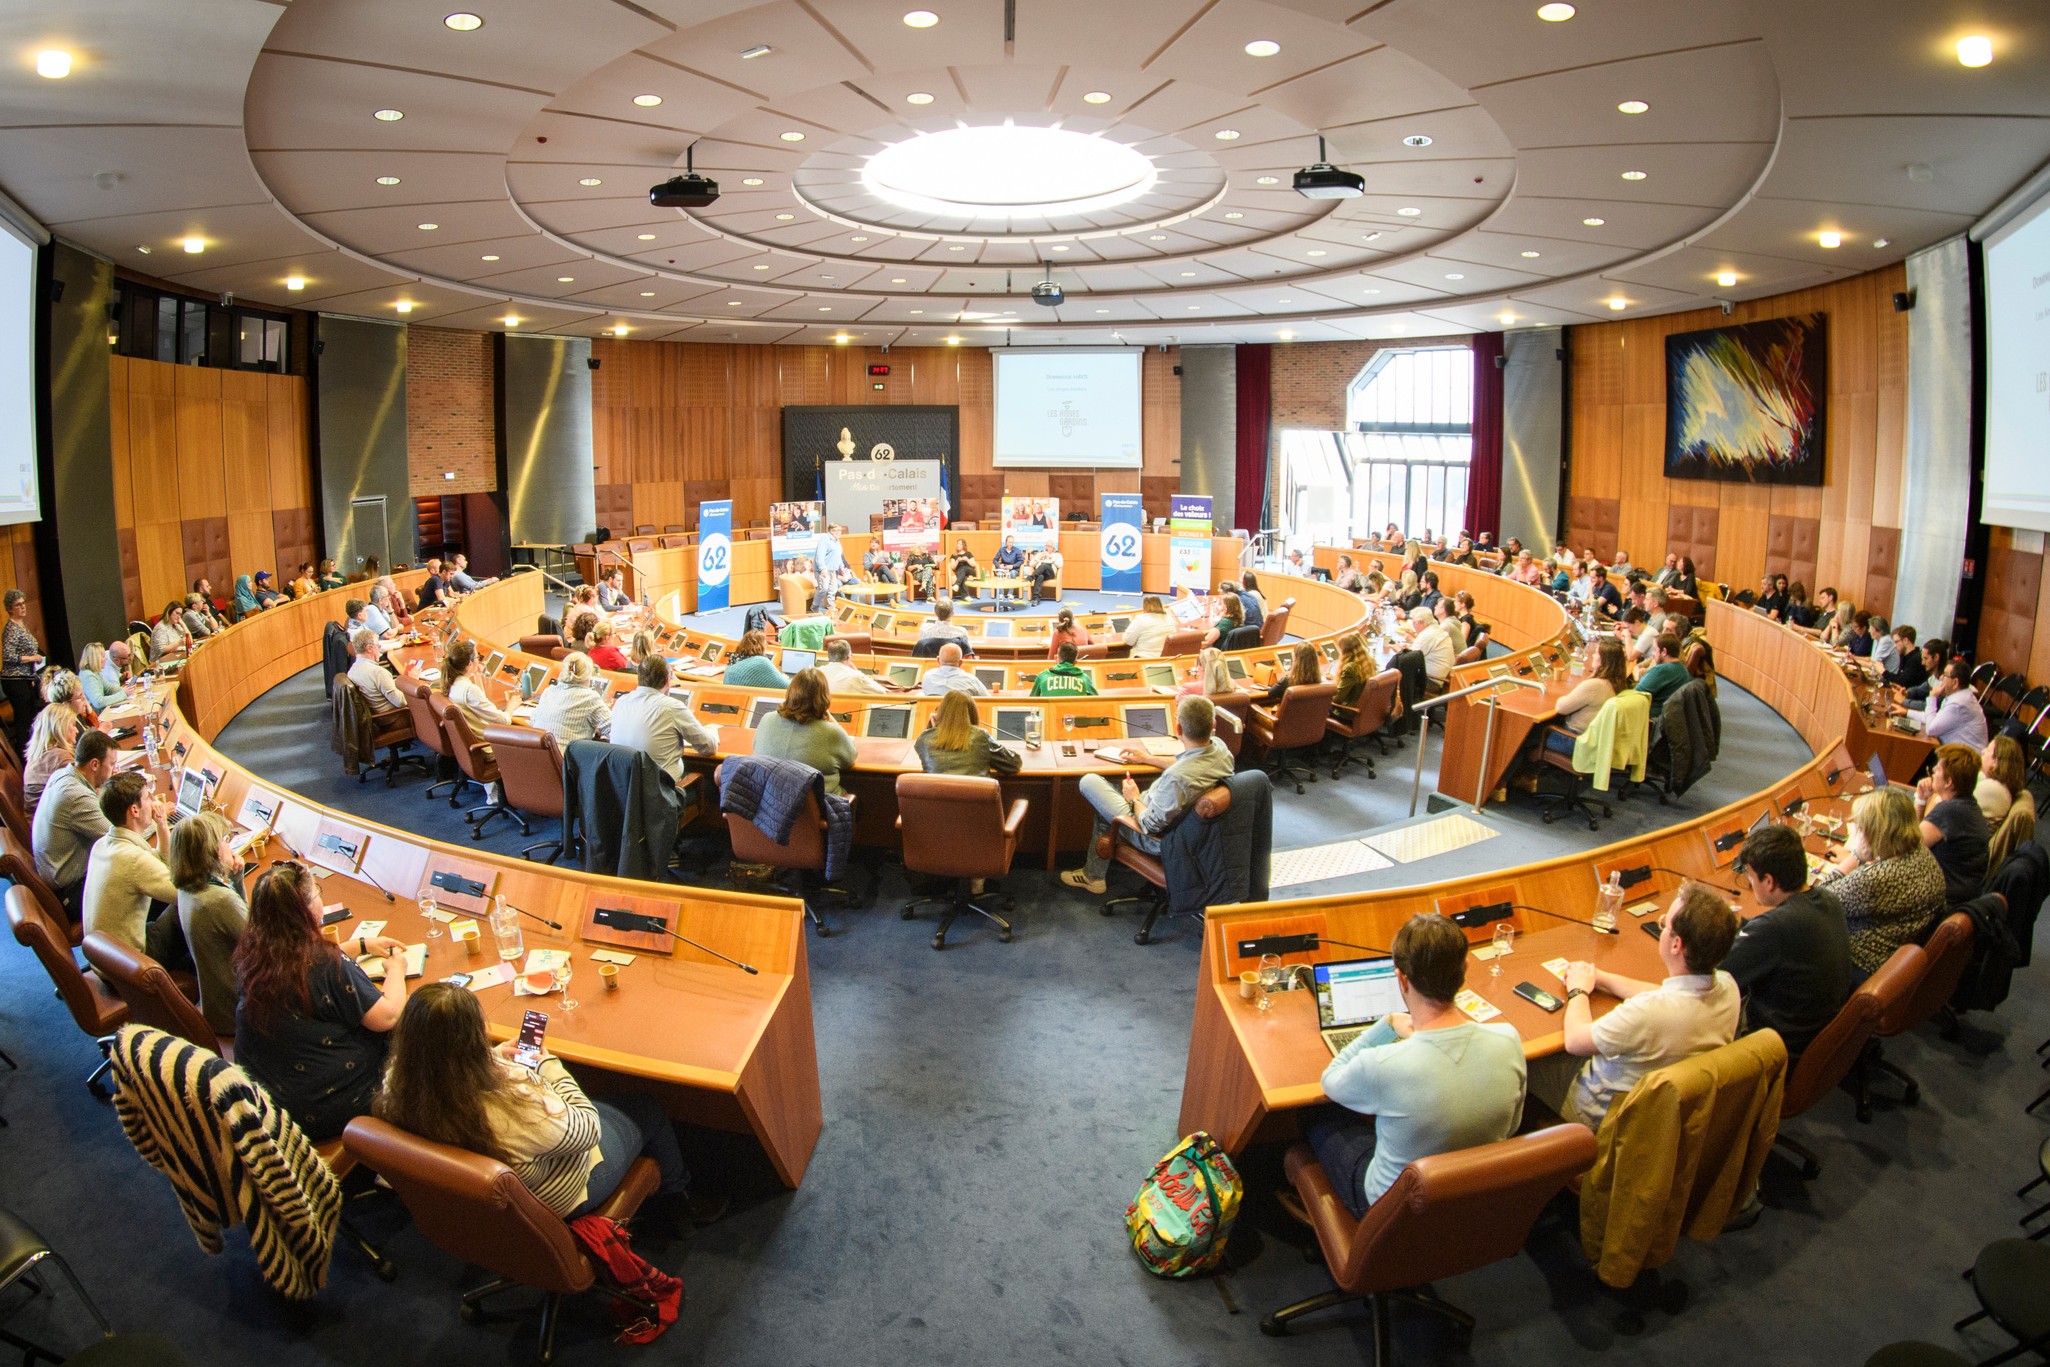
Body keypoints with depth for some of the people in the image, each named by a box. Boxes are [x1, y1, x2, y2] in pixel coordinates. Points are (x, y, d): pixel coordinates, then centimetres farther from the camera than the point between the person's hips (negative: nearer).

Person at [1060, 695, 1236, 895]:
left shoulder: (1177, 778, -41)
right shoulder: (1219, 747, -17)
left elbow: (1150, 826, -27)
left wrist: (1135, 799, -7)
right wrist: (1148, 759, 13)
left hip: (1157, 839, -8)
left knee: (1089, 781, 2)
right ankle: (1093, 874, 37)